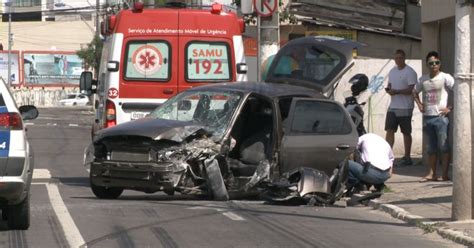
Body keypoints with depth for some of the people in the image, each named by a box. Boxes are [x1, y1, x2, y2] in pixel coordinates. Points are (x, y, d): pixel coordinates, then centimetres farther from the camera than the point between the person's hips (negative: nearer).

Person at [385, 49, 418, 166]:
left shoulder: (410, 72, -10)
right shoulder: (392, 71, 14)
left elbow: (411, 90, -17)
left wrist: (396, 91, -25)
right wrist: (389, 89, -2)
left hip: (405, 108, -7)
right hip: (392, 107, 7)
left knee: (406, 133, 3)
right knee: (389, 130, -2)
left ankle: (407, 157, 10)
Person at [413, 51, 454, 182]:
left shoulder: (445, 78, -7)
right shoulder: (423, 79, 9)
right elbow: (415, 92, 27)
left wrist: (450, 108, -13)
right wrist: (419, 104, 12)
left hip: (440, 117, -5)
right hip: (427, 116, 5)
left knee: (443, 146, -4)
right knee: (431, 147, 10)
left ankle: (445, 174, -1)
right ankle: (431, 174, 14)